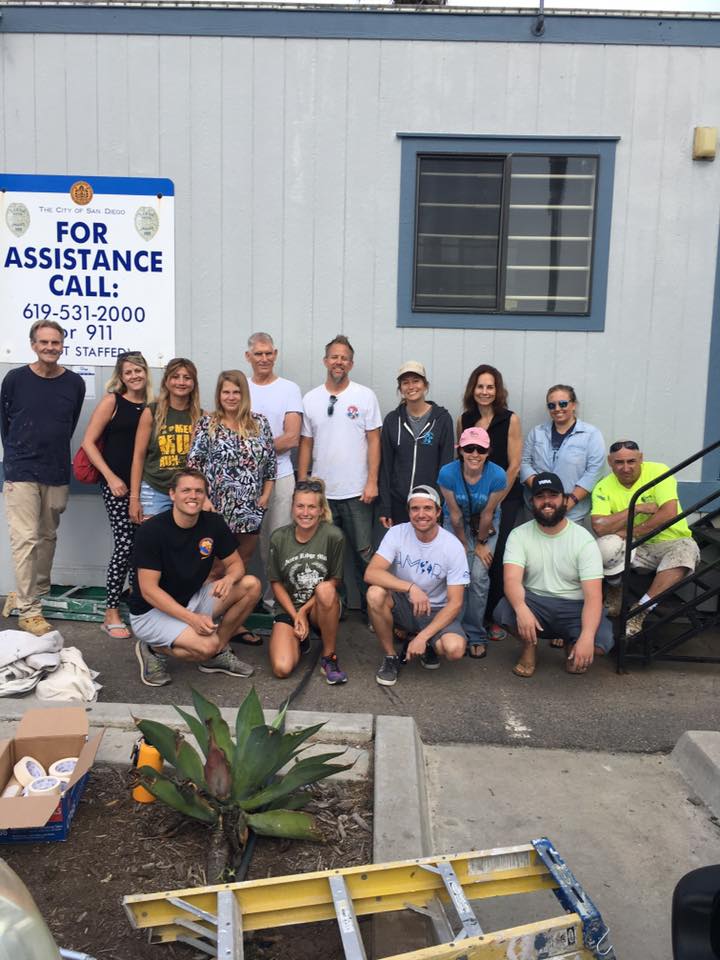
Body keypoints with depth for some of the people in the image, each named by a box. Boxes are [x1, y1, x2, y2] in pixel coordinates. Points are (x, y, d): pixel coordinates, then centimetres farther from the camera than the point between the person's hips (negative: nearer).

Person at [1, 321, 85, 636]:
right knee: (26, 540, -5)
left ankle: (40, 594, 30)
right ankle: (28, 610, 0)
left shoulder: (74, 383, 1)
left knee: (48, 537, 13)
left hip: (57, 474, 3)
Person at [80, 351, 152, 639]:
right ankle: (111, 614, 4)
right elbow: (88, 442, -5)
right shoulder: (111, 401, -3)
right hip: (117, 483, -4)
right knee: (125, 544, -7)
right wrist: (111, 477, -11)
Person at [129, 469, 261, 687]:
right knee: (207, 645, -30)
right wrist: (191, 618, -30)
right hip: (151, 611, -6)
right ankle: (154, 650, 0)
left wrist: (229, 578, -25)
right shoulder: (151, 530, -20)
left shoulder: (214, 524, -6)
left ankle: (219, 653, 3)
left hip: (191, 600, 6)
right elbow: (148, 590, -21)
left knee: (251, 585, -11)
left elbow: (235, 564, 1)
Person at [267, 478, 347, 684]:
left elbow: (334, 581, -6)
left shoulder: (333, 536, -11)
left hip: (321, 609, -1)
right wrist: (295, 616, -9)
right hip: (288, 608, 1)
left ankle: (329, 657, -17)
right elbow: (276, 583, 1)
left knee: (325, 588, -37)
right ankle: (300, 640, 16)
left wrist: (304, 610, -12)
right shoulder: (279, 538, -6)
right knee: (282, 668, -22)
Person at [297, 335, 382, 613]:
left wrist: (372, 482, -8)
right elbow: (305, 444, 8)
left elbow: (374, 441, -2)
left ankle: (370, 607, 16)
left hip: (357, 492, -2)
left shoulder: (365, 396, 0)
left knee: (363, 553, 3)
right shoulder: (310, 399, 6)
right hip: (321, 492, 3)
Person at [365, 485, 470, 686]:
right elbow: (371, 573, -23)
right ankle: (390, 656, -8)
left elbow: (455, 603, -16)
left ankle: (425, 643, 8)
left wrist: (423, 637, -25)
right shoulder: (397, 533, -12)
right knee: (375, 593, -31)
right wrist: (411, 588, -36)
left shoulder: (453, 546, -15)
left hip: (436, 611, -1)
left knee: (455, 649, -31)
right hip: (402, 606, 1)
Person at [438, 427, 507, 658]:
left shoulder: (497, 476, -28)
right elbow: (455, 514, -17)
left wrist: (481, 543, -6)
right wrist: (464, 545, -9)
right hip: (457, 524, 0)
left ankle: (476, 635, 4)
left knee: (478, 577, -11)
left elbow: (487, 514, -16)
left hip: (486, 525, 0)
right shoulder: (448, 473, -27)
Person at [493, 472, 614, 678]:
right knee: (504, 611, -32)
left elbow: (593, 595, -16)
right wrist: (521, 609, -43)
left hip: (574, 606, 0)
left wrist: (587, 636, -34)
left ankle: (573, 644, 9)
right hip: (534, 602, 1)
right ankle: (529, 648, 3)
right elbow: (512, 580, -19)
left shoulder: (584, 539, -8)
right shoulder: (519, 535, -4)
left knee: (602, 641, -30)